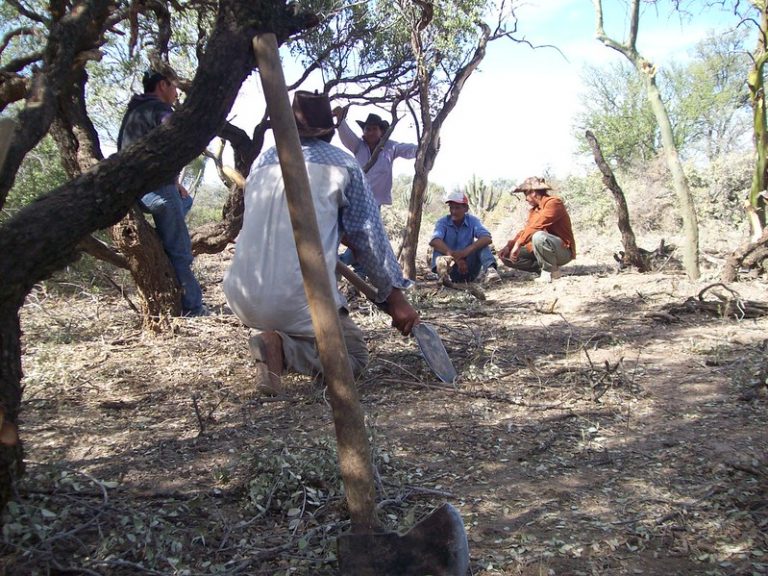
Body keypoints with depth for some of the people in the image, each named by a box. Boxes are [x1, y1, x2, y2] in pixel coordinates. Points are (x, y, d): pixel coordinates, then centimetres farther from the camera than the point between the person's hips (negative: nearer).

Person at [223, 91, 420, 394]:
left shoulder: (262, 161, 16)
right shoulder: (342, 163, 4)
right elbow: (369, 236, 3)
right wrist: (395, 295, 10)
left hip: (241, 298, 6)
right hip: (300, 296, -6)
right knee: (355, 356, 11)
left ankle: (274, 336, 7)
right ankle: (284, 349, -15)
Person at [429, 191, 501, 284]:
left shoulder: (473, 221, -2)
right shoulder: (443, 222, -6)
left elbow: (487, 238, -21)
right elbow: (434, 241, -28)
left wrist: (467, 250, -39)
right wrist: (455, 257, -42)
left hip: (469, 268, 1)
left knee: (481, 244, -17)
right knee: (438, 246, -23)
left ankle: (490, 269, -43)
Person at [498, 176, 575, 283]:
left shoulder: (553, 203, -16)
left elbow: (536, 226, -26)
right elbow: (525, 231, 10)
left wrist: (518, 244, -25)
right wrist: (509, 246, -5)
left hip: (563, 251, -8)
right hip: (542, 250, 8)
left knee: (538, 236, -39)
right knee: (507, 256, 1)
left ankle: (552, 271, -16)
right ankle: (544, 267, -3)